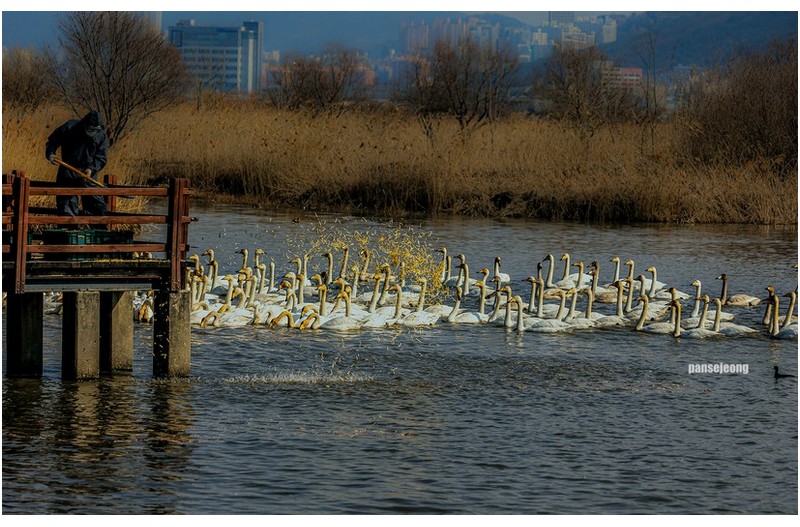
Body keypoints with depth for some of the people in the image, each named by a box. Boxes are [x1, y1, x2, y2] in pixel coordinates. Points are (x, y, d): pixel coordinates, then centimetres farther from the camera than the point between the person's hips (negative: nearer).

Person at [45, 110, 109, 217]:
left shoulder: (102, 136, -4)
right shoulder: (70, 127, -9)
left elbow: (101, 157, -3)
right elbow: (52, 141, 3)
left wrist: (92, 169, -21)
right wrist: (50, 153, -16)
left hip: (88, 173, 2)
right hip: (68, 172, -2)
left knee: (98, 205, 0)